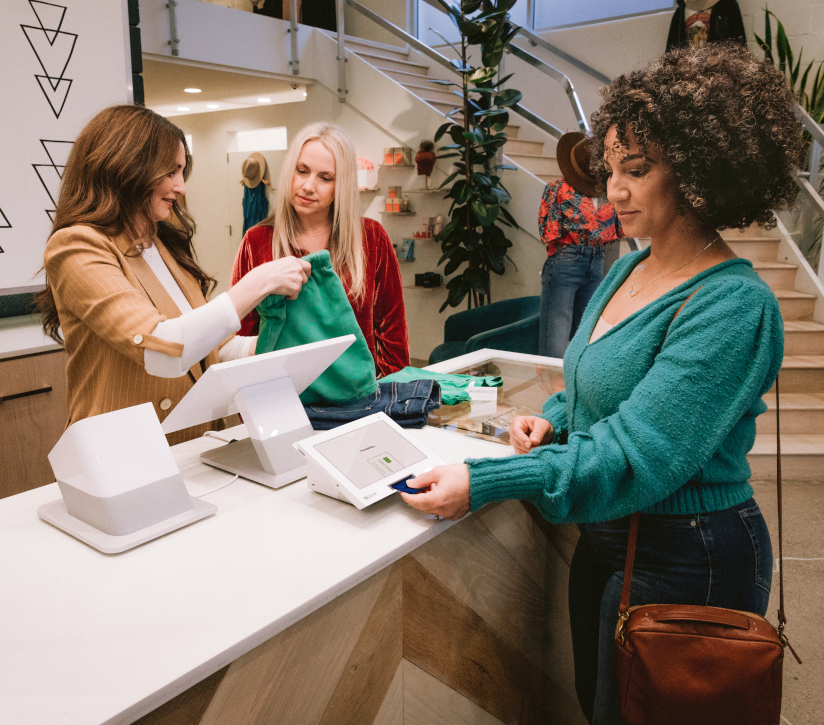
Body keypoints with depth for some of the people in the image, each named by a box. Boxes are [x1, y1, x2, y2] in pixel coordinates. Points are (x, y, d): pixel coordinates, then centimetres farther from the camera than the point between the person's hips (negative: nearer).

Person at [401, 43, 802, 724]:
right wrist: (555, 418, -4)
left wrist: (484, 482, -33)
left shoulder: (733, 306, -24)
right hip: (607, 538, 8)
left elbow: (638, 459, -30)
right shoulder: (627, 268, 3)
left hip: (683, 562, -8)